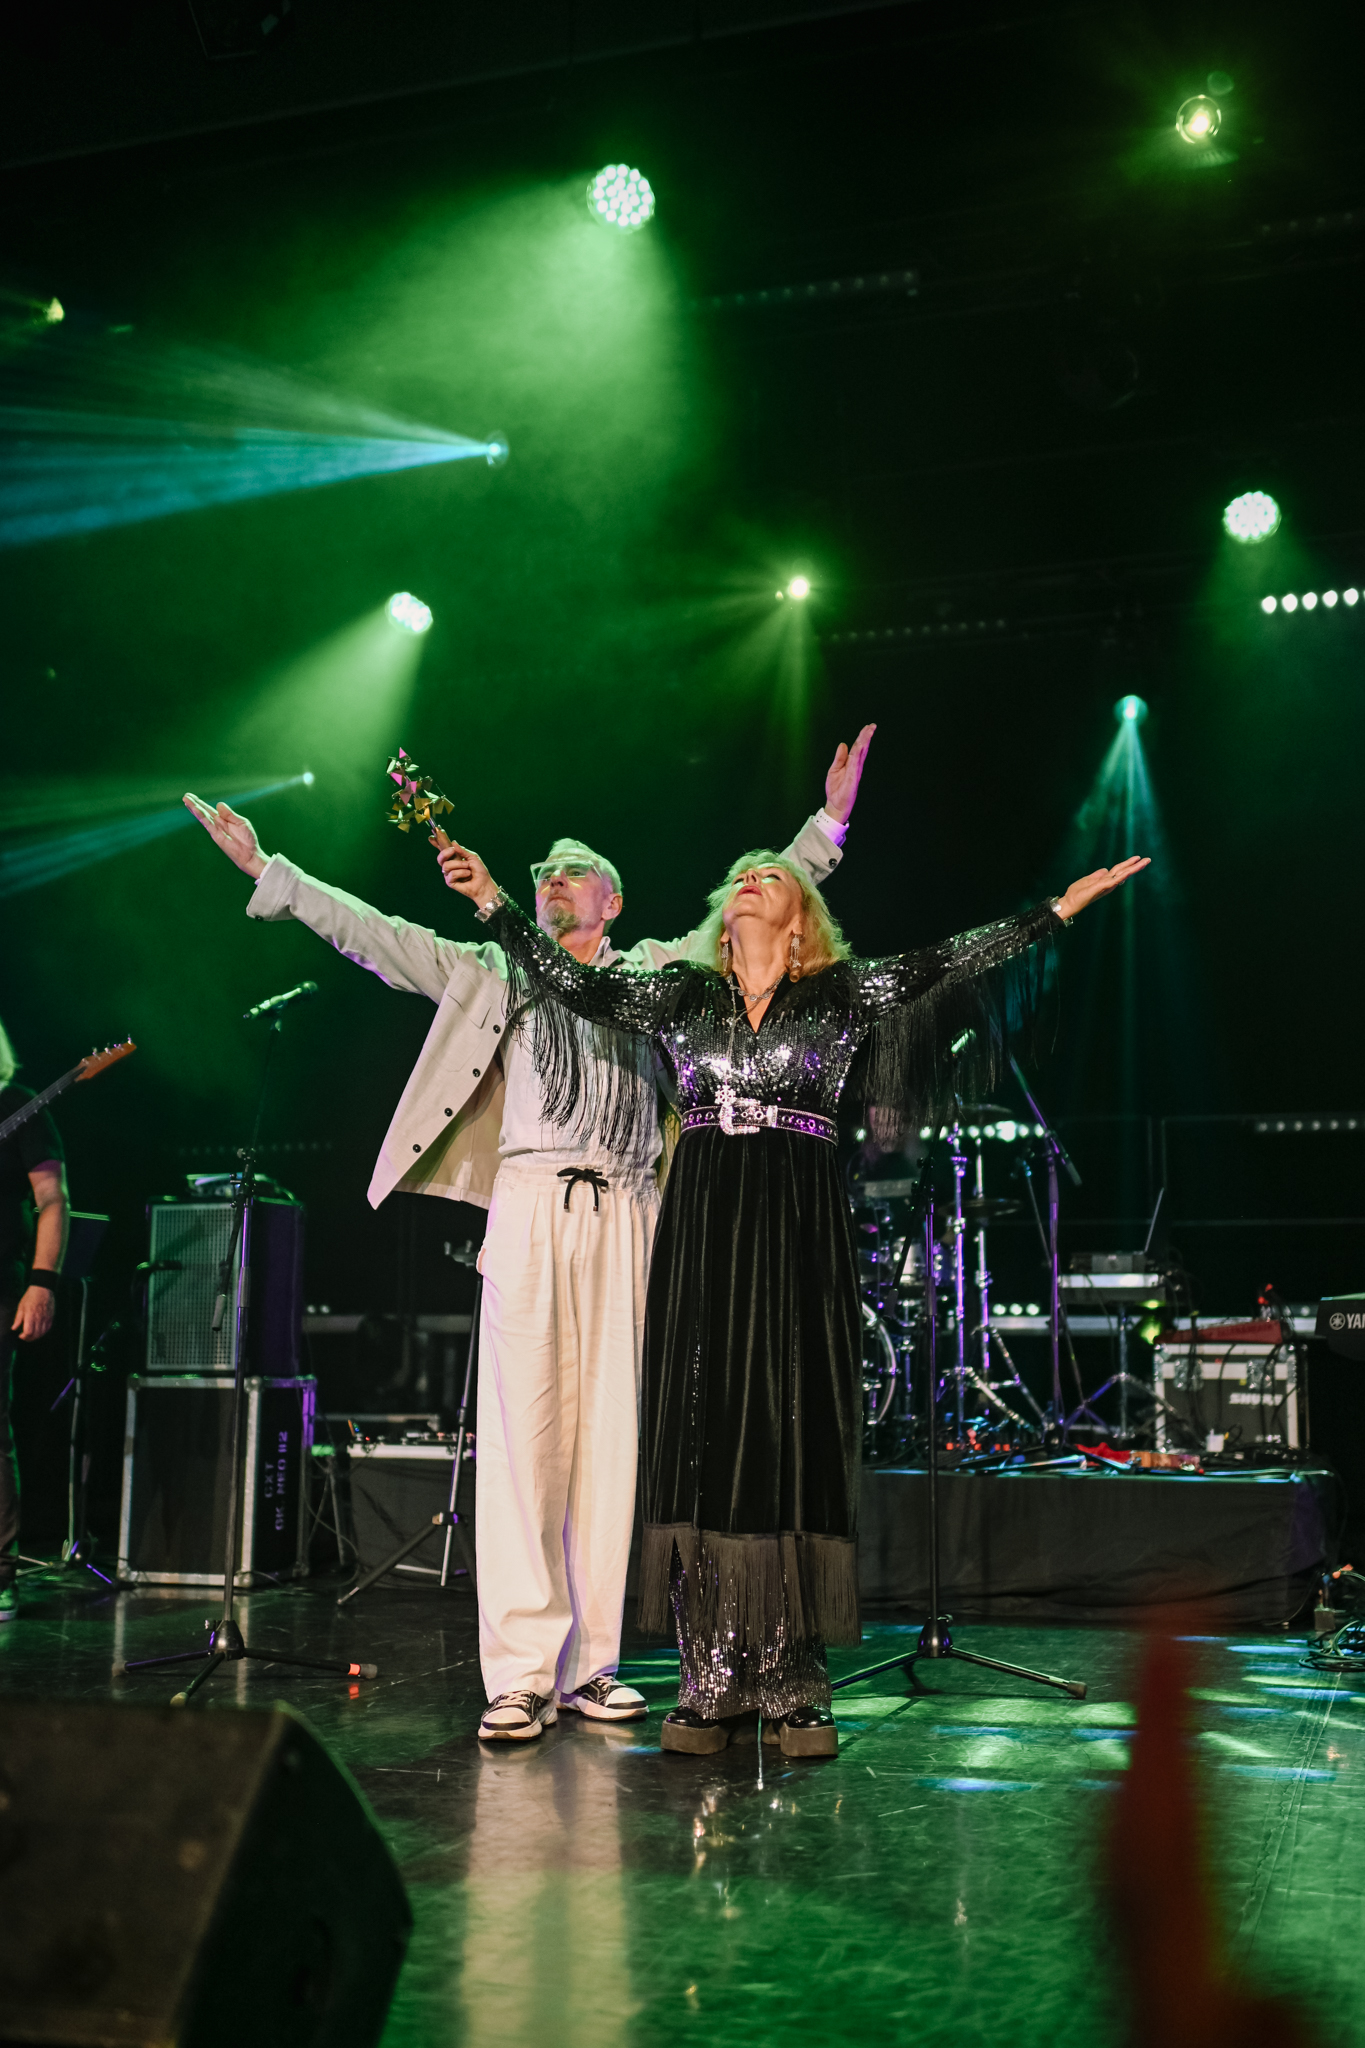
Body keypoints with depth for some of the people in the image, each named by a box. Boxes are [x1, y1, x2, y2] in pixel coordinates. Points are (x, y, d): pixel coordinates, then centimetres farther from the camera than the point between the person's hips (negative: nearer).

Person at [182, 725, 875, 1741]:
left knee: (612, 1437, 0)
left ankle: (593, 1665, 6)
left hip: (627, 1215, 1)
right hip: (531, 1207, -1)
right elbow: (372, 933, 15)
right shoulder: (495, 970, 18)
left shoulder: (657, 970, 20)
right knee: (522, 1435, -8)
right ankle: (520, 1673, -7)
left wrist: (827, 822, 13)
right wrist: (267, 870, 11)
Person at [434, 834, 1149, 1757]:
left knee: (795, 1431, -5)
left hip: (798, 1232, -2)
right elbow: (571, 983, 11)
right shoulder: (683, 995, 15)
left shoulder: (841, 995, 9)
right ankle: (713, 1681, 4)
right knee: (703, 1427, -2)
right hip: (702, 1230, 2)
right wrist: (496, 901, 8)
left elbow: (945, 965, 1)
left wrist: (1061, 906, -5)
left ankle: (794, 1685, 1)